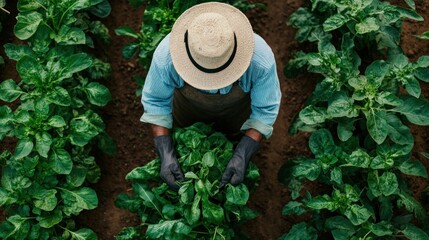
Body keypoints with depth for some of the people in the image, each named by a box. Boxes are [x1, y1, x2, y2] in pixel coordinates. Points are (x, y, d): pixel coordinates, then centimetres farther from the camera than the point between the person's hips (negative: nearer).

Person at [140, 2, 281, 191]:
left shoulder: (260, 58, -43)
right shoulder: (167, 55, -41)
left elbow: (265, 108, -25)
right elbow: (155, 100, -22)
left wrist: (242, 157, -35)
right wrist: (165, 154, -31)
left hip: (235, 108, 0)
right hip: (189, 105, 1)